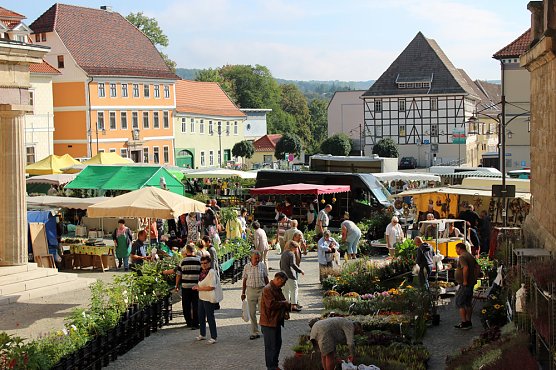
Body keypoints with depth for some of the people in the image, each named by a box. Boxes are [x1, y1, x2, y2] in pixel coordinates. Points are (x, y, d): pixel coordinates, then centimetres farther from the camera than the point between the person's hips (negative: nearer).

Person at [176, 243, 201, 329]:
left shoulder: (183, 261, -2)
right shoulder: (199, 261, -3)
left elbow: (178, 275, 2)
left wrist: (177, 286, 13)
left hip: (185, 286, 0)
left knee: (186, 306, 12)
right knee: (196, 306, 3)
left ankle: (189, 322, 18)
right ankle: (195, 324, 1)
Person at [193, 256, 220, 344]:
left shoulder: (211, 272, -17)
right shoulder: (202, 272, 12)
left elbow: (212, 287, -23)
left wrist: (200, 288, -18)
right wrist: (197, 287, 6)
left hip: (209, 298, -9)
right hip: (201, 297, 10)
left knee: (210, 317, -4)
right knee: (201, 317, 18)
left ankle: (213, 337, 4)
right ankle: (202, 334, 32)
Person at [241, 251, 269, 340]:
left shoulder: (262, 266, 1)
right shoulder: (247, 267, 0)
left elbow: (266, 279, 10)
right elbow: (244, 280, 7)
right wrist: (243, 293, 7)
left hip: (261, 290, -1)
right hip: (251, 290, 1)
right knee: (252, 313, 4)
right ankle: (255, 332, 12)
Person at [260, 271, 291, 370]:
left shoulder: (278, 289, 14)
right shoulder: (267, 289, -18)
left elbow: (282, 302, 23)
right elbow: (271, 304, -28)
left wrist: (286, 310, 3)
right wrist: (284, 303, -17)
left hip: (277, 321, 10)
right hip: (269, 322, -10)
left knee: (278, 344, 16)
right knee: (271, 346, -3)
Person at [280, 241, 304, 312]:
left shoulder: (283, 253, 13)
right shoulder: (291, 254, -13)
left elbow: (280, 263, 21)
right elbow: (293, 264, -21)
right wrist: (300, 271, -15)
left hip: (283, 274, 9)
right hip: (290, 275, -9)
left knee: (285, 290, 14)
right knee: (294, 289, -4)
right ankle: (293, 305, -9)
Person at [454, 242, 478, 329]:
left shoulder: (462, 257, -16)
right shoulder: (470, 256, 15)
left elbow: (465, 268, -30)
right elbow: (476, 267, 20)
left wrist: (465, 281, -25)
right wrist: (474, 278, 18)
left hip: (465, 284, -10)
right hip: (471, 282, 10)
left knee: (459, 302, -5)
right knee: (468, 303, 15)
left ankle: (464, 323, -8)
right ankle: (468, 322, 19)